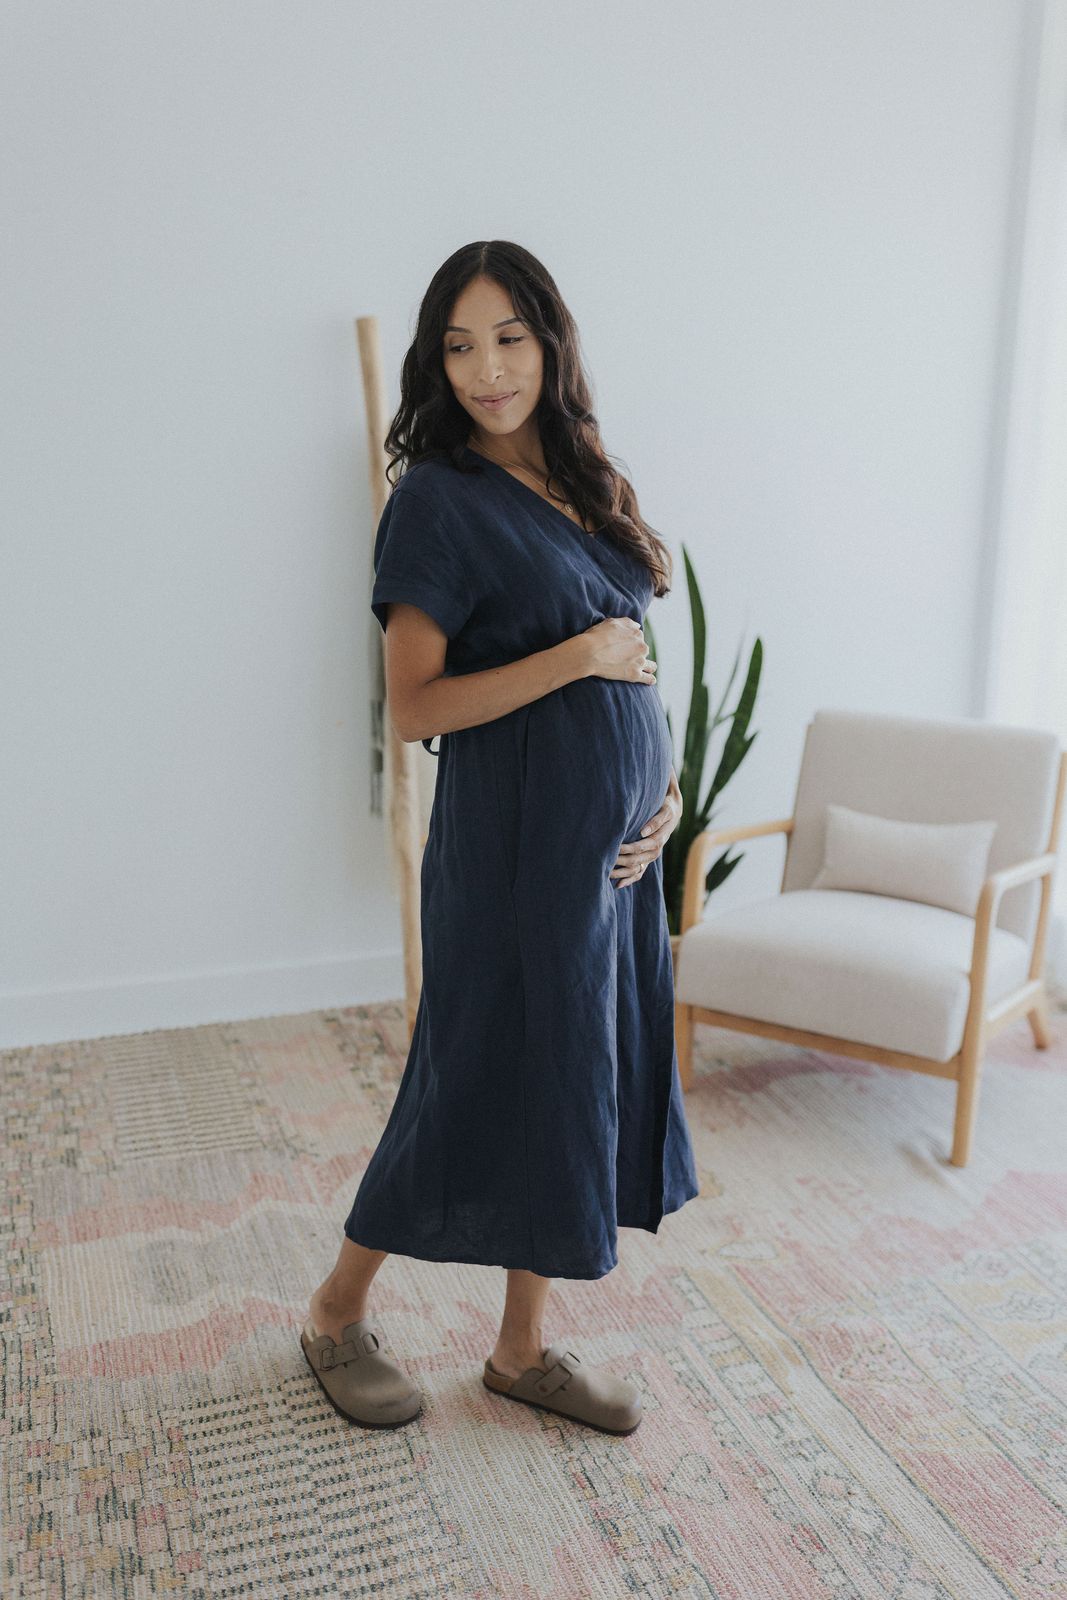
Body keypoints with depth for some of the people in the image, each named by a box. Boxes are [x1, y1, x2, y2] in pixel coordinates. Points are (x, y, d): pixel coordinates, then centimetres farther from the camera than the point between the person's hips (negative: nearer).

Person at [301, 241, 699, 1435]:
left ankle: (524, 1348, 29)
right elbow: (413, 707, -15)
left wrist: (666, 785, 2)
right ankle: (337, 1312, 27)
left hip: (616, 838, 7)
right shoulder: (441, 500, -10)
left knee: (579, 1079, 12)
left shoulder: (583, 485, 12)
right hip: (515, 836, -7)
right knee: (491, 1077, 3)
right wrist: (580, 657, -17)